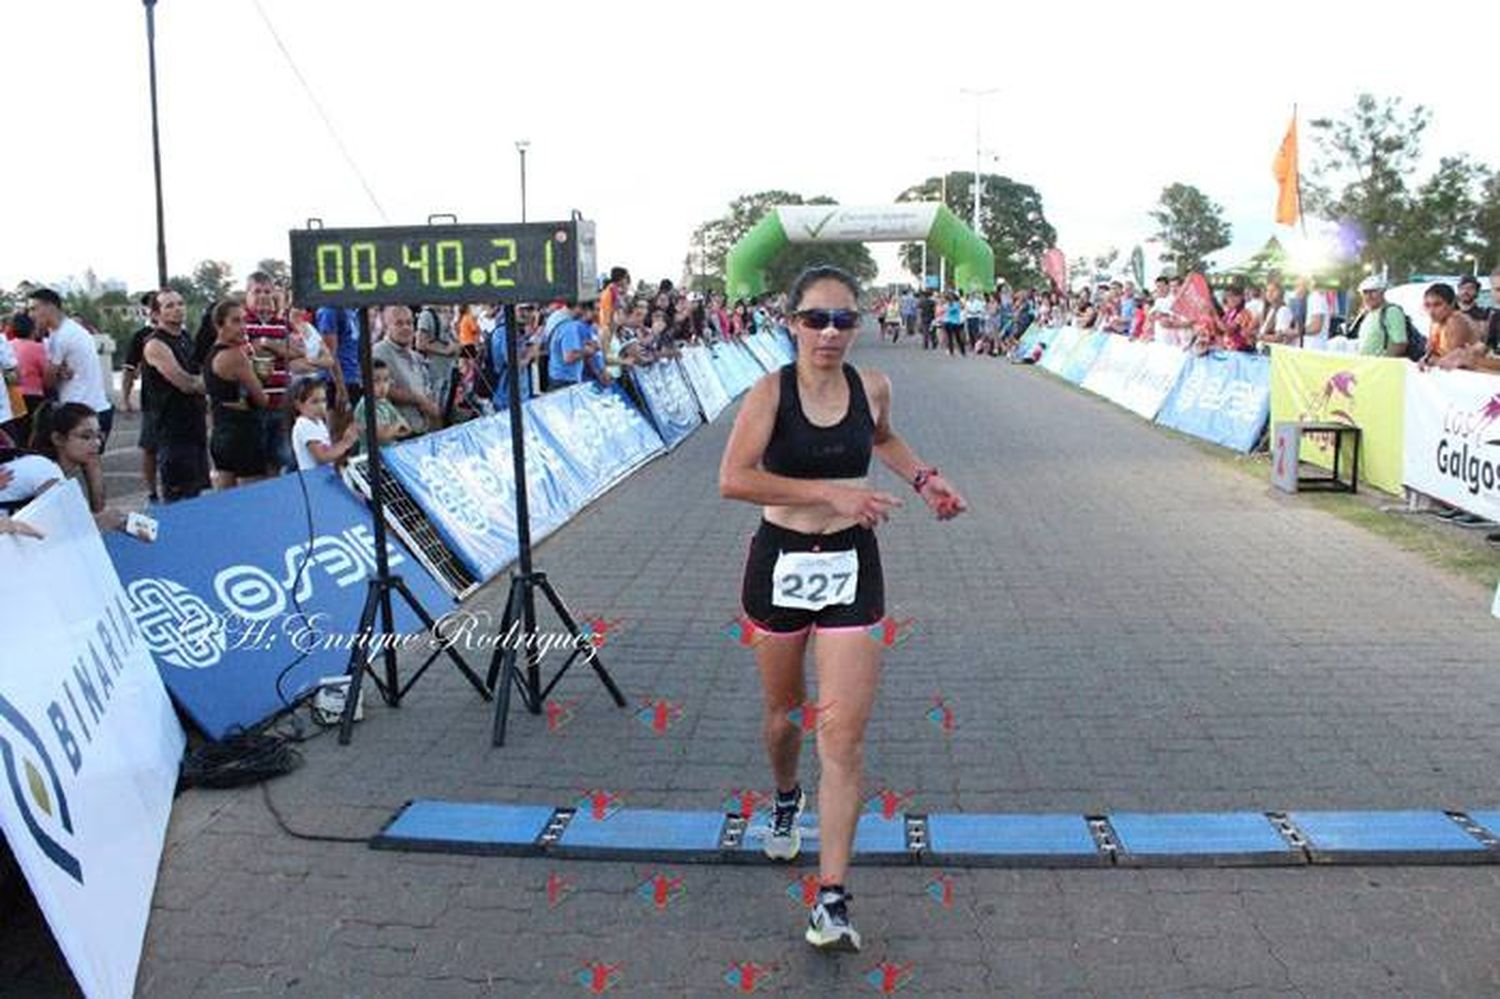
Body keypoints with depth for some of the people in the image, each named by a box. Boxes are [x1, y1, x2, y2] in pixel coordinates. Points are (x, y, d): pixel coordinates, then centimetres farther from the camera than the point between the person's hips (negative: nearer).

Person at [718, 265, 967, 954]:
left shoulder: (872, 387, -1)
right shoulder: (770, 392, -11)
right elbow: (733, 479, -22)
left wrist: (924, 480, 8)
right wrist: (830, 491, -25)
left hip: (850, 567, 1)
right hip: (780, 562, -1)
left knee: (844, 734, -7)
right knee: (782, 709, 19)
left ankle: (832, 901, -2)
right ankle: (786, 800, 53)